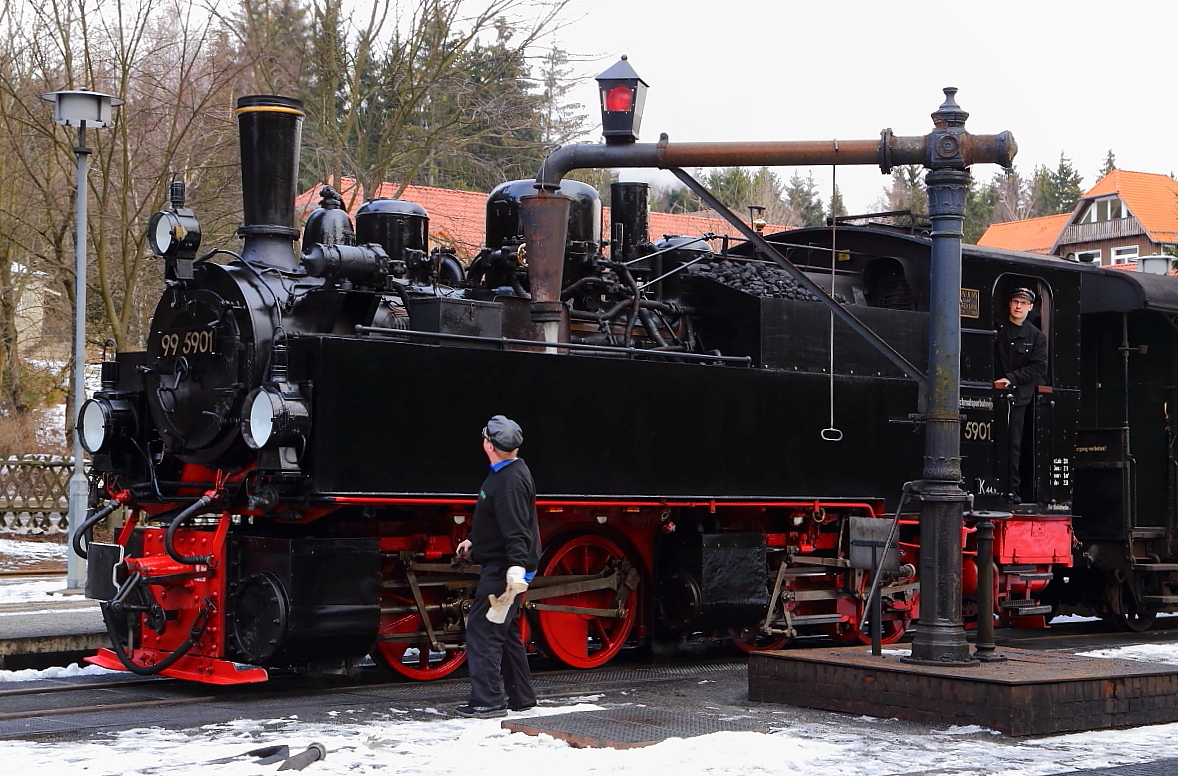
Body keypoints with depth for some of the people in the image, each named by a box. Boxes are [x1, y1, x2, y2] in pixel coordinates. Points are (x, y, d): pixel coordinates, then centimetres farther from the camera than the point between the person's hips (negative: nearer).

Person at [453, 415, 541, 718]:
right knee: (505, 631, 17)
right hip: (497, 566, 11)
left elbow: (515, 530, -29)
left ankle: (487, 700, -8)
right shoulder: (505, 474, 13)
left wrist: (516, 568, -37)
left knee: (482, 628, -10)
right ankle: (520, 697, 25)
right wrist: (474, 541, 36)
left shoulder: (510, 481, -20)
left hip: (502, 569, -11)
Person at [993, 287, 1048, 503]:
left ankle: (1013, 489, 3)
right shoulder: (996, 329, 8)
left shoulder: (1036, 337, 10)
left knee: (1013, 444, 0)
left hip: (1018, 396, 1)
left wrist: (1011, 378, -10)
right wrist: (994, 381, -9)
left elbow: (1038, 368, 2)